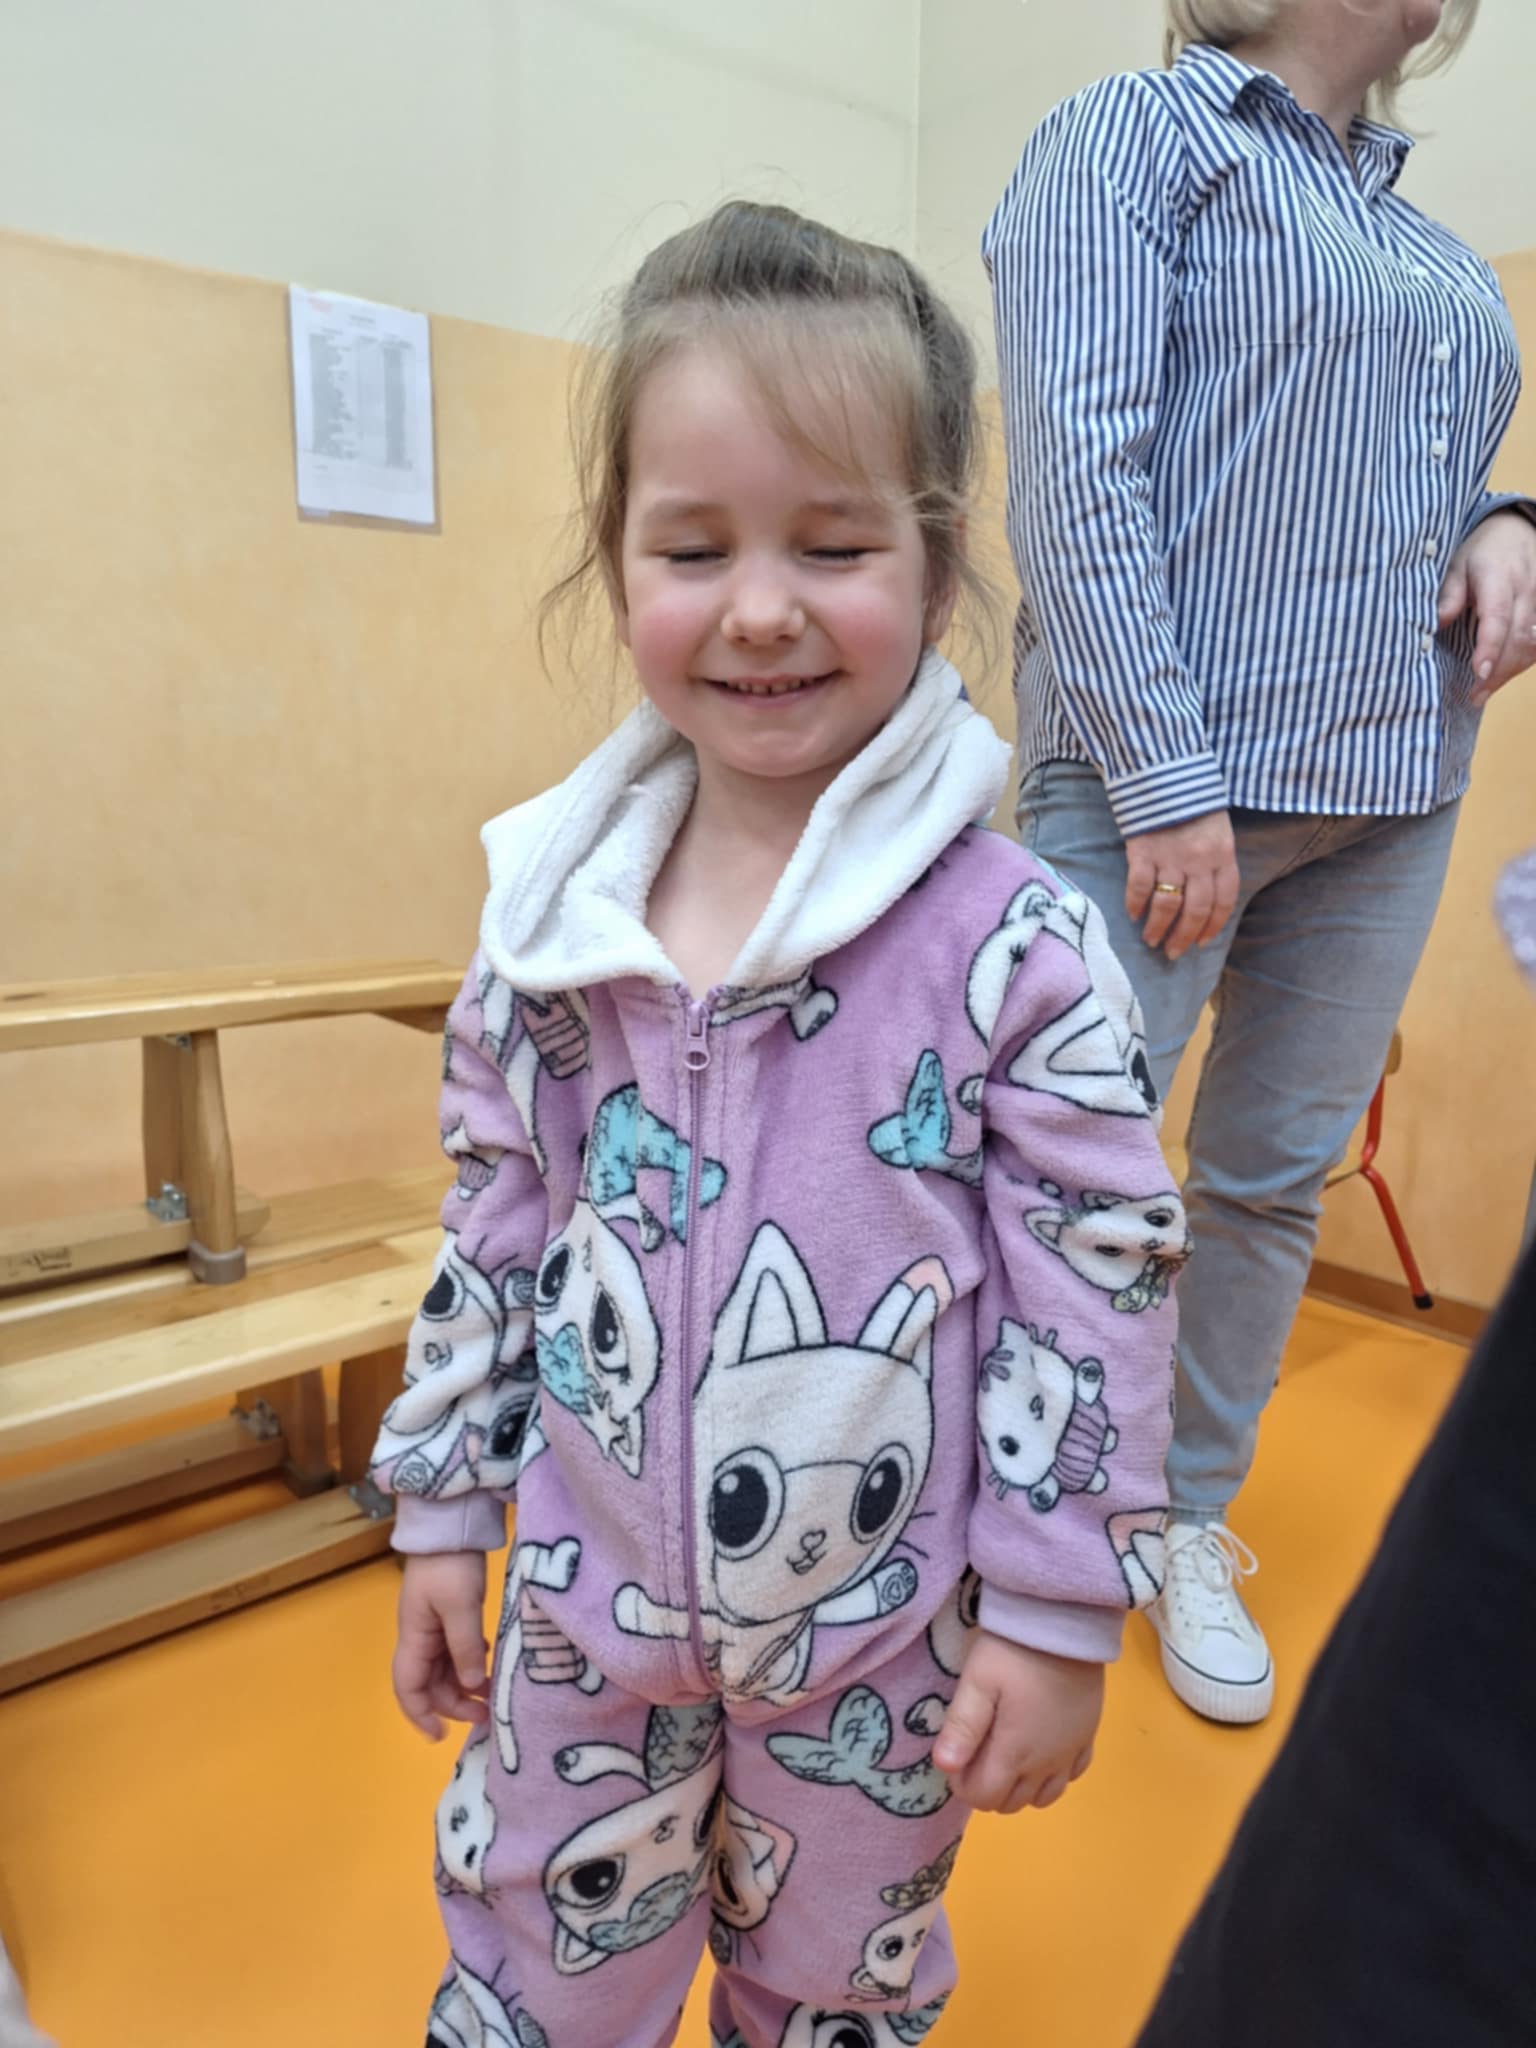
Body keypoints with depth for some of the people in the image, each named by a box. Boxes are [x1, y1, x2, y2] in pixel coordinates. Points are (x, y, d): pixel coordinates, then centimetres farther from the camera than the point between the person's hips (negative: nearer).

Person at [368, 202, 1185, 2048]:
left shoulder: (1014, 944, -20)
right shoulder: (551, 918, -9)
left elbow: (1101, 1289, -13)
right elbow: (492, 1233, 1)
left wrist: (1055, 1615, -8)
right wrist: (442, 1513, 7)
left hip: (881, 1633, -2)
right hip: (585, 1599, 3)